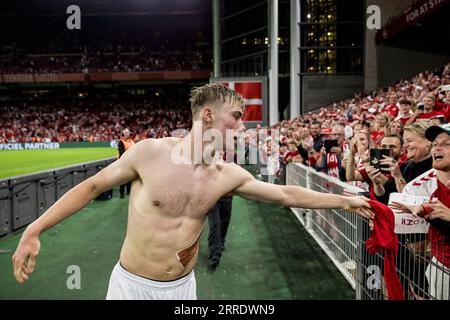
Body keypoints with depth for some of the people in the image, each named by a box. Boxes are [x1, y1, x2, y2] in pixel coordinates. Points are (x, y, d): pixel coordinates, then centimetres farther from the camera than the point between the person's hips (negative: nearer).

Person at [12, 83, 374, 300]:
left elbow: (286, 194, 1)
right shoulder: (151, 151, -18)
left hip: (182, 287, 3)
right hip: (131, 285, -3)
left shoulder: (229, 175, -7)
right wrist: (34, 230, -9)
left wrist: (344, 200, 4)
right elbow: (93, 186, -7)